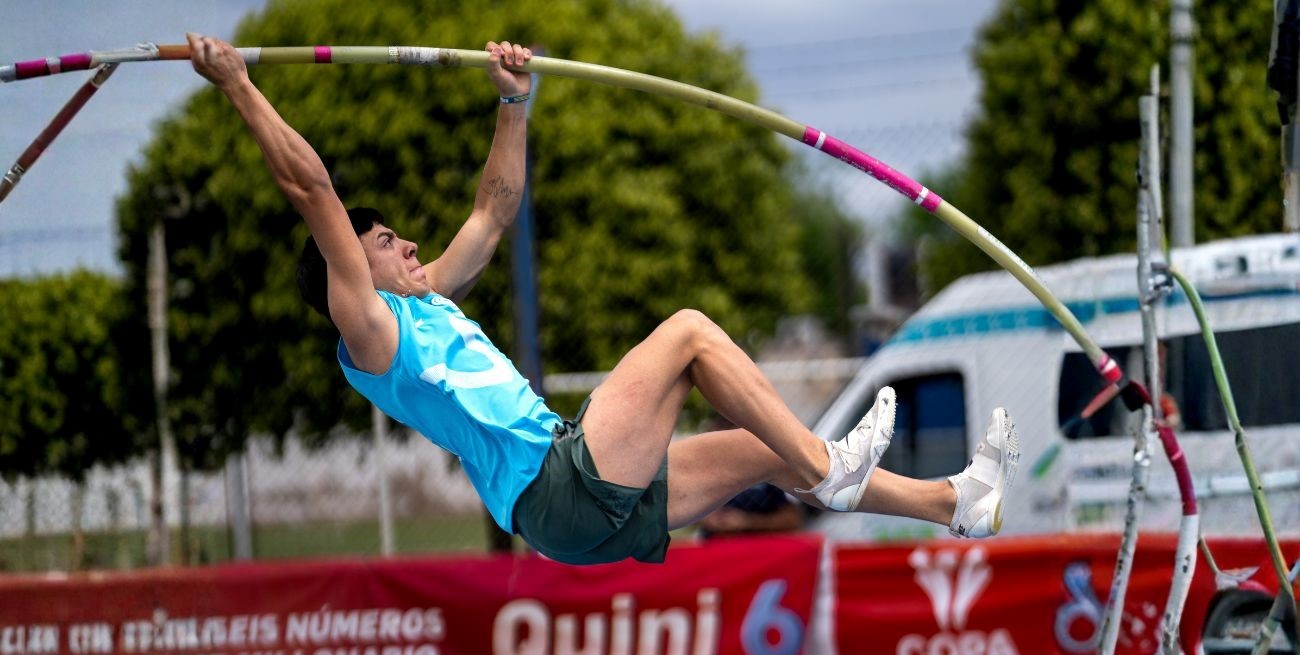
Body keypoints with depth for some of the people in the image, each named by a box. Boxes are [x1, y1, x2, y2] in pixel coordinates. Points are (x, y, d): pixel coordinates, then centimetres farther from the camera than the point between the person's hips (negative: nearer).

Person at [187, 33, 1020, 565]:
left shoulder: (427, 300, 23)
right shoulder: (371, 330, -3)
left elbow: (495, 209, 32)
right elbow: (311, 188, -11)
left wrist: (513, 103, 25)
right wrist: (239, 88, -14)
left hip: (596, 504, 10)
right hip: (560, 492, -10)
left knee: (767, 450, 12)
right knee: (688, 331, -10)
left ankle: (959, 502, 17)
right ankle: (827, 467, -8)